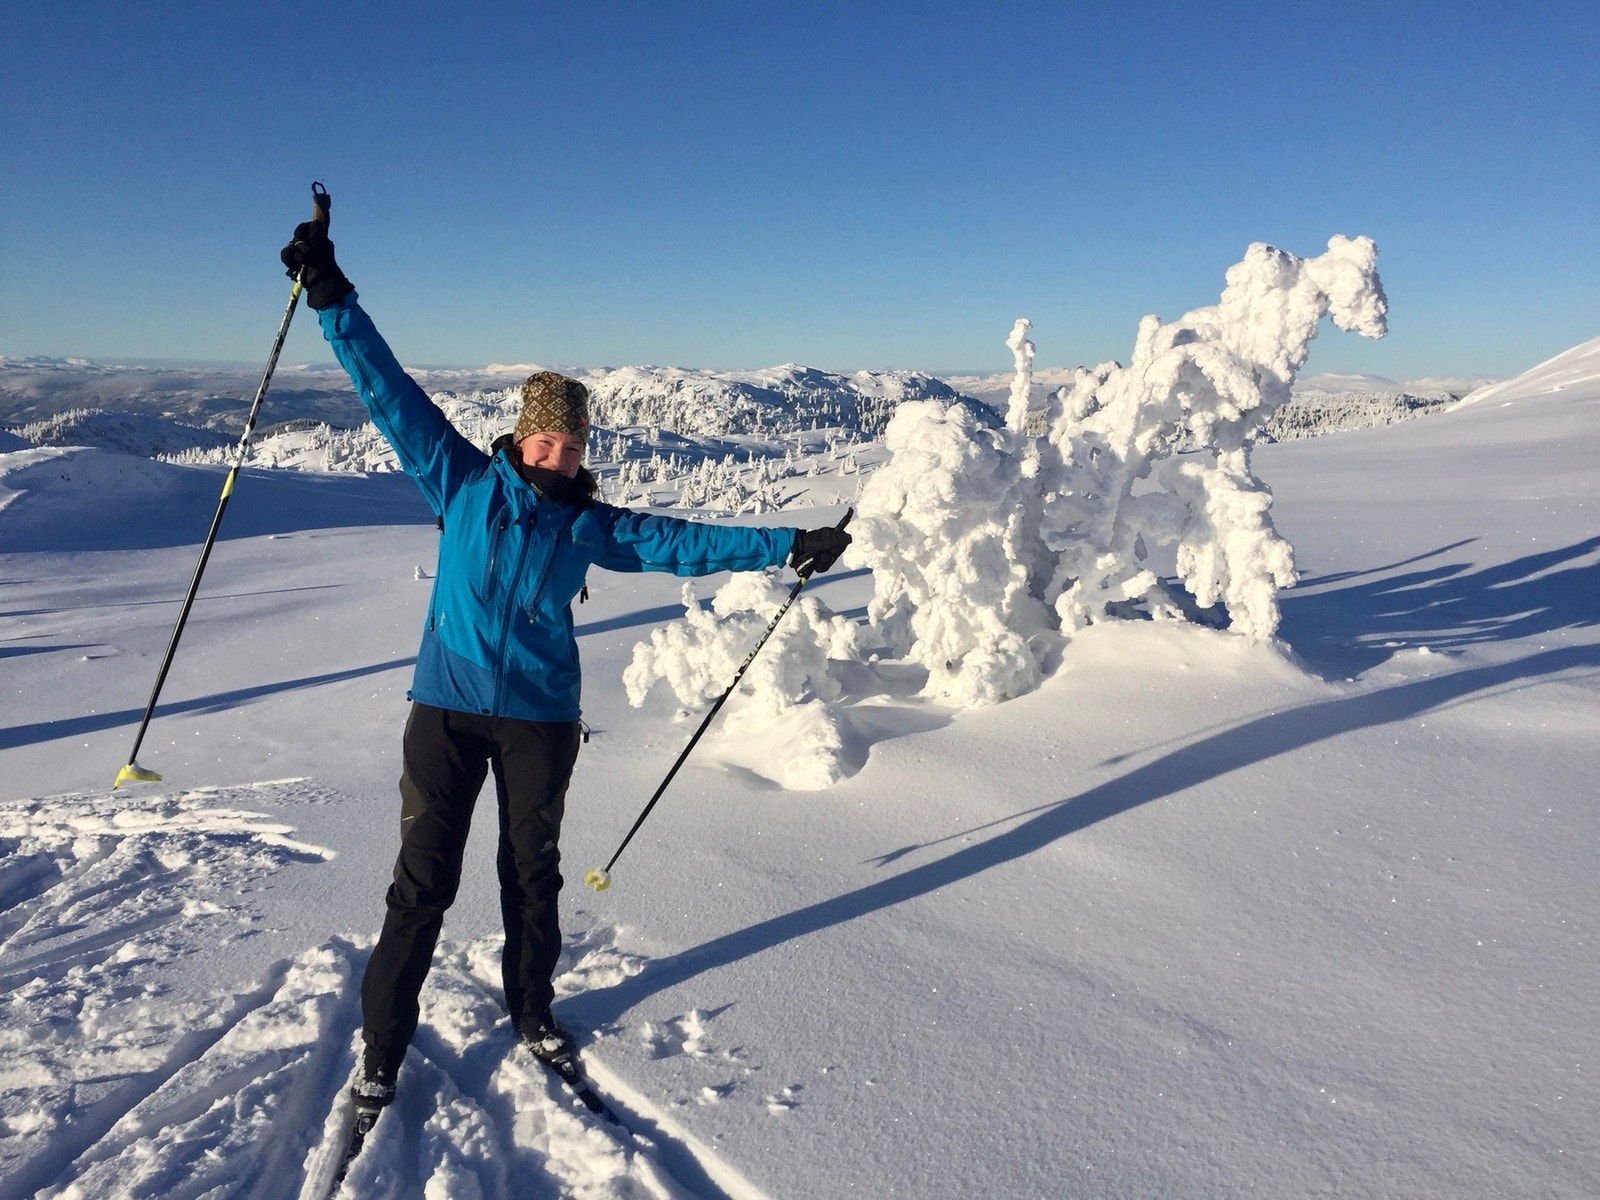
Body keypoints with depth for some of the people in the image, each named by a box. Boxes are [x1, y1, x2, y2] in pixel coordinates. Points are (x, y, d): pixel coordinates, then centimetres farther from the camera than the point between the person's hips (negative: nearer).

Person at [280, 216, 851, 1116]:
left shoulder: (592, 526, 5)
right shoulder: (462, 482, 2)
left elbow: (682, 542, 4)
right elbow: (392, 392, 0)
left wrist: (786, 547, 1)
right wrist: (332, 298, -4)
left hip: (541, 719, 2)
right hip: (447, 709, -1)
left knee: (534, 874, 14)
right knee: (424, 881, 3)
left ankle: (534, 1011, 36)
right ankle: (383, 1047, 20)